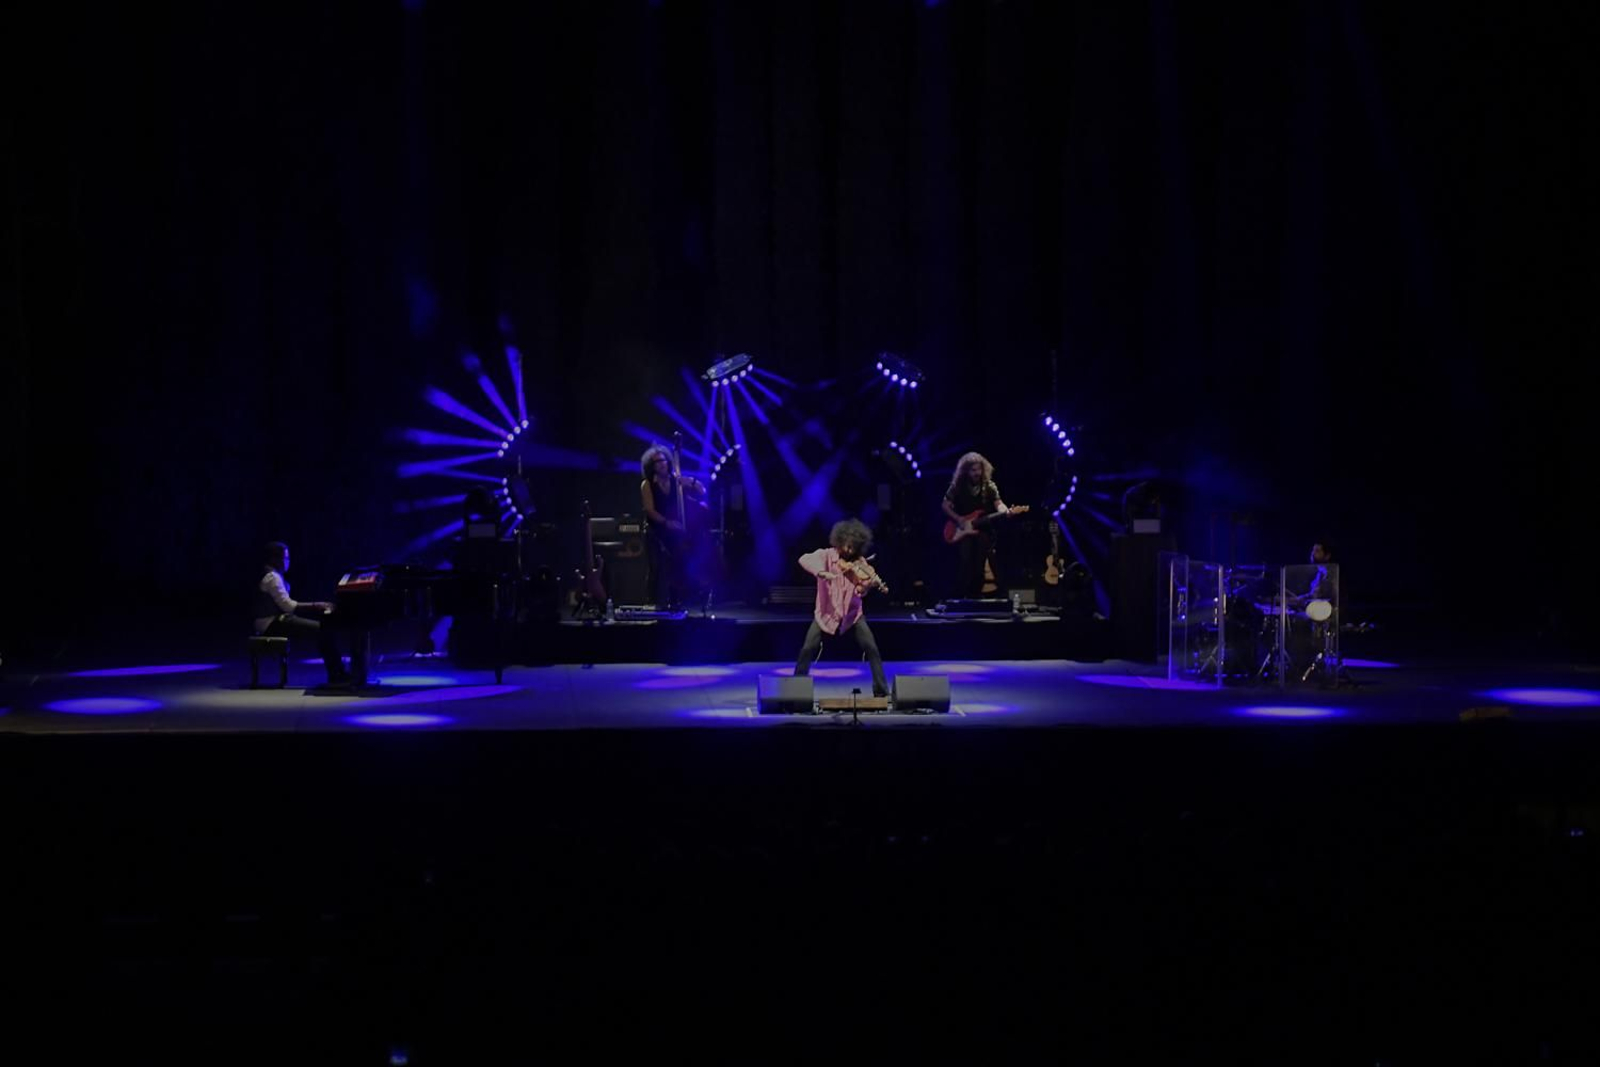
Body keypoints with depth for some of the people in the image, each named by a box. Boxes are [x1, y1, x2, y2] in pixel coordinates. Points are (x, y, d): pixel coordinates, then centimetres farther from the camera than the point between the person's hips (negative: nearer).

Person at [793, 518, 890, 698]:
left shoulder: (859, 563, -5)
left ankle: (881, 690, -1)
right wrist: (821, 572, -46)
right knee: (808, 649, -14)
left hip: (852, 613, 1)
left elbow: (861, 590, -13)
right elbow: (805, 559, -29)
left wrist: (873, 584, -36)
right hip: (826, 612, -1)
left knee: (871, 648, -13)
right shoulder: (826, 555, -10)